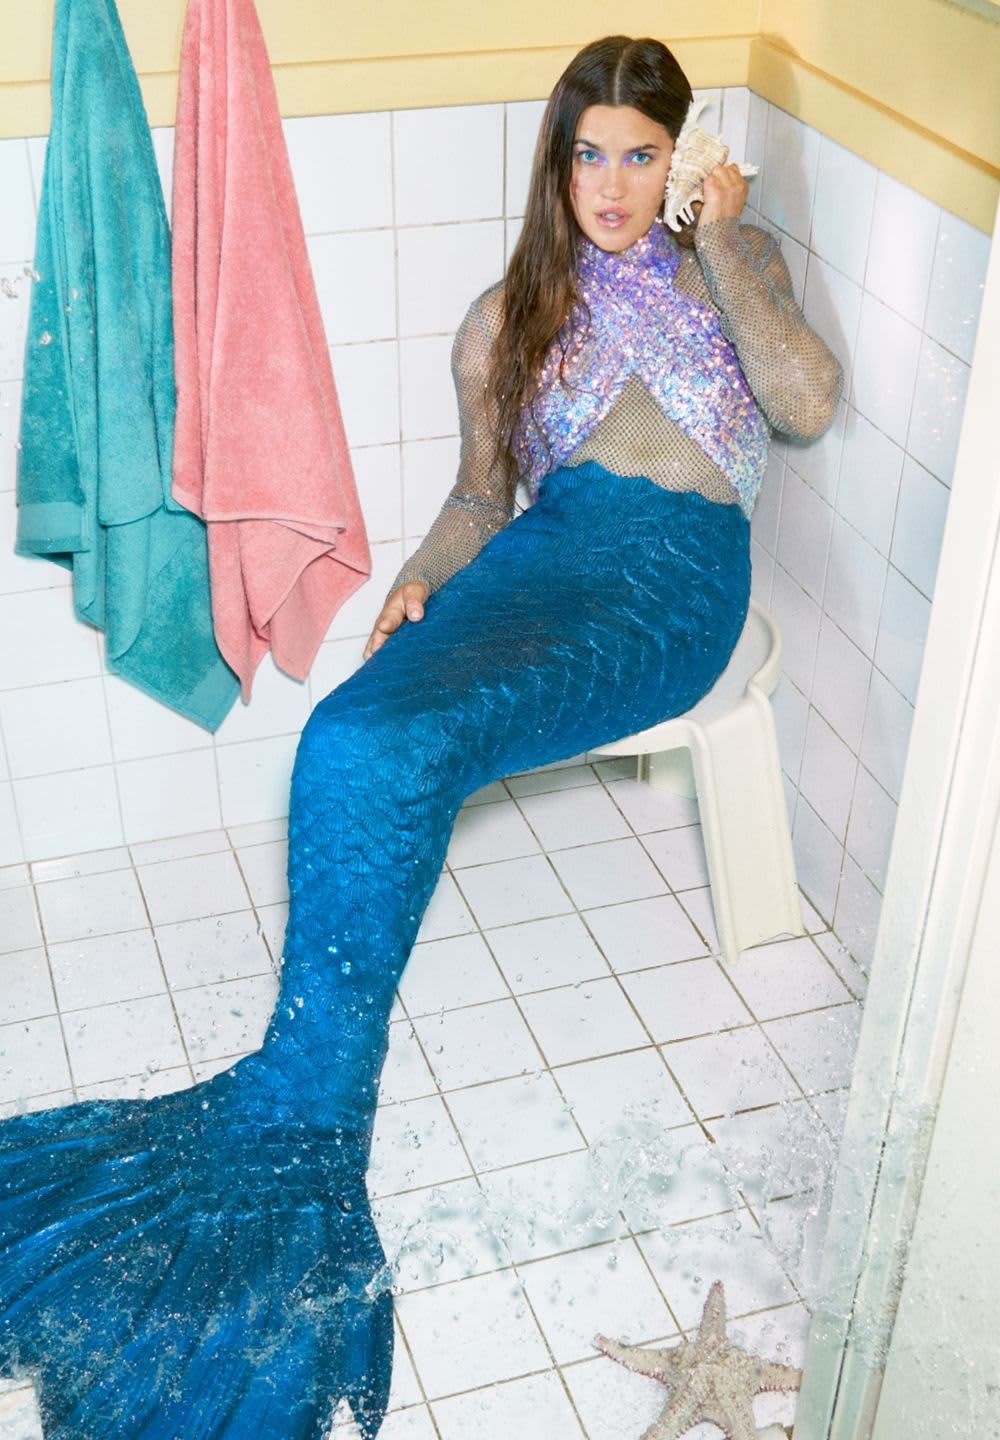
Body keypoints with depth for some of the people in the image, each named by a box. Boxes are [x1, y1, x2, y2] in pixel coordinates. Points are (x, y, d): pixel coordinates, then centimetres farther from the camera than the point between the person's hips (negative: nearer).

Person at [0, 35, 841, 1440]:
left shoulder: (735, 260, 18)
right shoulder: (512, 315, 24)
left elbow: (808, 405, 0)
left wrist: (721, 241, 0)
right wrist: (419, 581, 1)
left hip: (677, 571, -4)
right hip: (548, 547, 4)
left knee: (391, 744, -30)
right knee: (352, 743, -30)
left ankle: (289, 1127, -23)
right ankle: (303, 1127, -26)